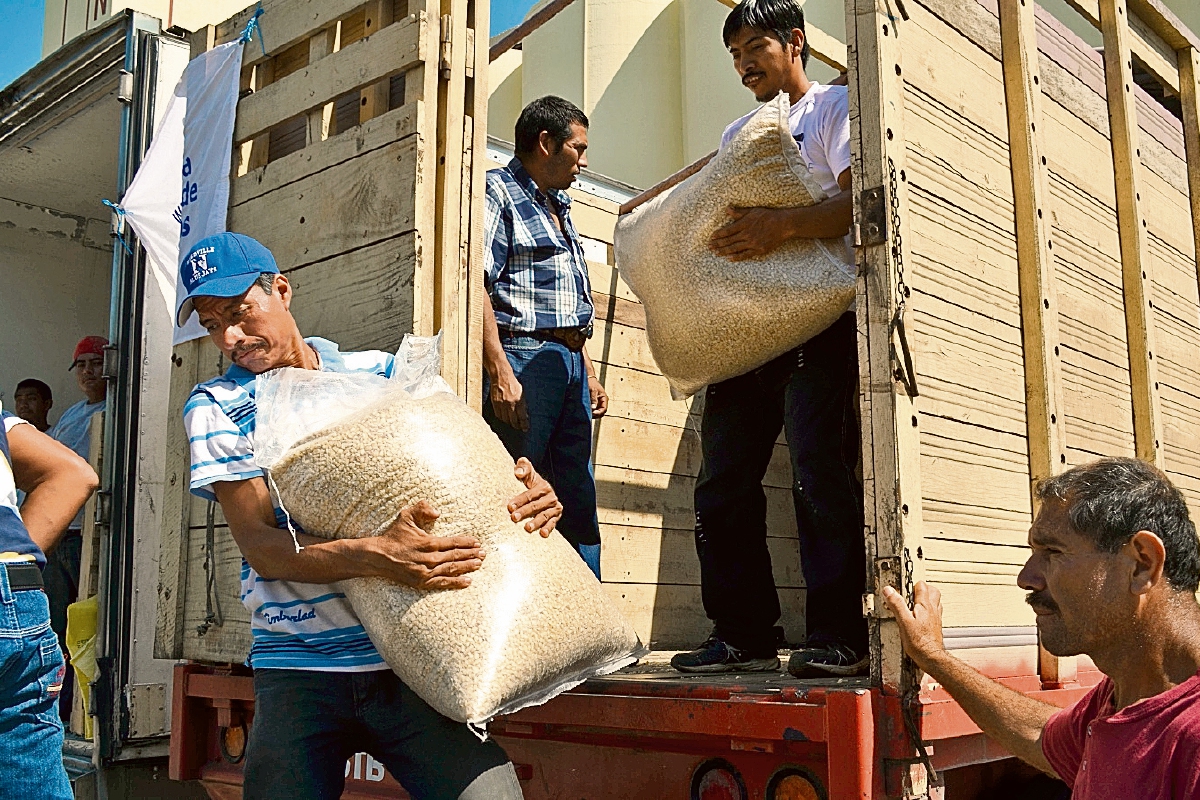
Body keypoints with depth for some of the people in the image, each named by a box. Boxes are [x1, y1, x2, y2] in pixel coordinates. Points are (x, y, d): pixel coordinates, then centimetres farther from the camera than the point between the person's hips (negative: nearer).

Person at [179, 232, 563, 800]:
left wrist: (528, 491, -11)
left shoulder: (383, 372, 8)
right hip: (299, 672, 0)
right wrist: (375, 556, -26)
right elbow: (259, 546, -7)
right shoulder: (216, 407, 3)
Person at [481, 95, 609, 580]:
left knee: (579, 504, 8)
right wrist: (500, 372, -22)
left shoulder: (559, 208, 26)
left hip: (571, 360, 9)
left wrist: (590, 374, 21)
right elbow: (475, 284, -14)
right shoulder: (498, 192, -1)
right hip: (524, 356, -9)